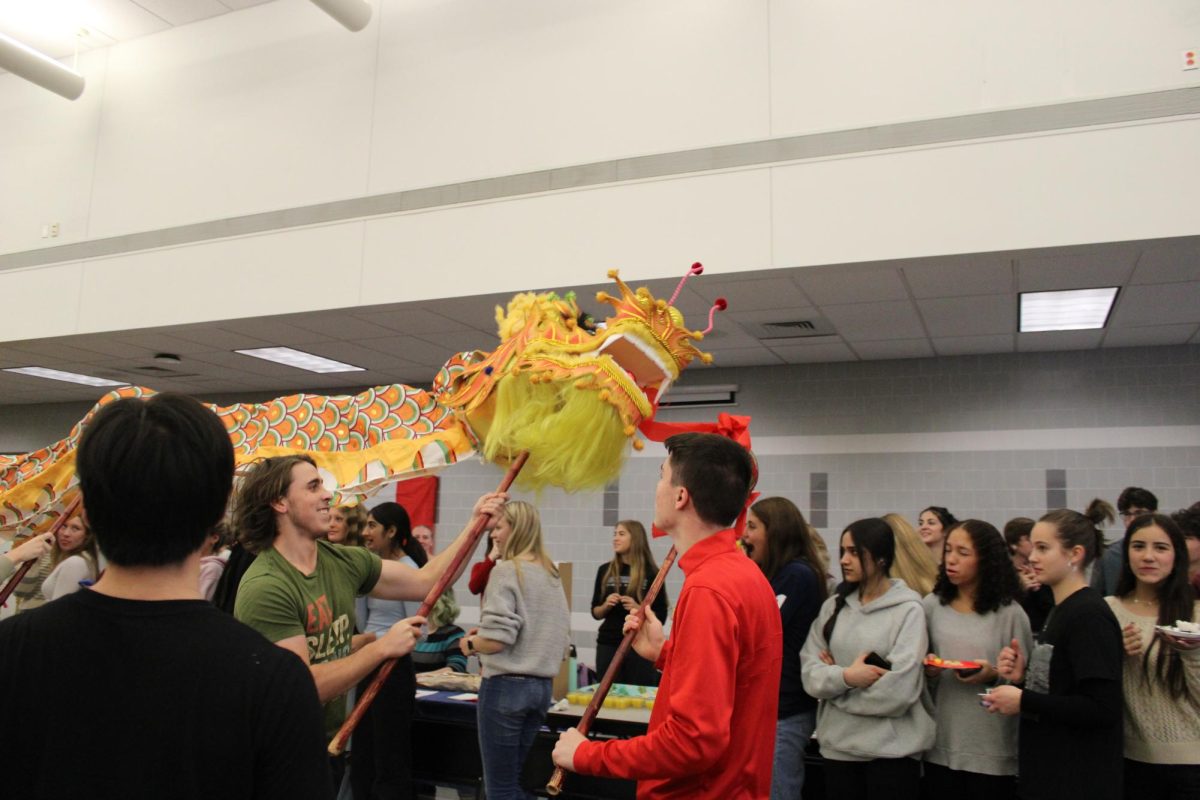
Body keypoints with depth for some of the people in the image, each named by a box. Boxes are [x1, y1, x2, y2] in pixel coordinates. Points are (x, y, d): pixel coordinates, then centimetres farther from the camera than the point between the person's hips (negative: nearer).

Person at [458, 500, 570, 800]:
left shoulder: (507, 571, -13)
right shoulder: (553, 576, 10)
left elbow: (496, 639, -19)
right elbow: (562, 636, 13)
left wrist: (470, 643, 0)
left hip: (506, 685, -7)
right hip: (542, 685, 7)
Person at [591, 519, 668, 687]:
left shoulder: (651, 573, -3)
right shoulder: (605, 571, 7)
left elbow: (661, 616, -1)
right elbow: (595, 613, 13)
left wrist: (638, 609, -16)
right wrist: (606, 606, -7)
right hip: (608, 645, 3)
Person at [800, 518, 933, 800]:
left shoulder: (908, 609, -8)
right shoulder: (833, 606, 5)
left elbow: (899, 690, -16)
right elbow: (810, 674, -1)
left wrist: (834, 676, -7)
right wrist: (846, 677, -19)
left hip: (893, 750, -4)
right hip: (837, 746, 4)